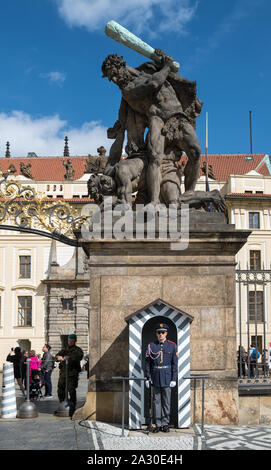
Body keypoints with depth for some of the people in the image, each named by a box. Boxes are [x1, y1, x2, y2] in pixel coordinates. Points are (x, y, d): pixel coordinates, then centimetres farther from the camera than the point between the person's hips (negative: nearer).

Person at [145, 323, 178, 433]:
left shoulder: (172, 346, 0)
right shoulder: (151, 346, 3)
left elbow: (175, 364, -1)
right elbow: (147, 363, 4)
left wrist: (174, 379, -6)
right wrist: (147, 377, 0)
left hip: (167, 377, -1)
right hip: (155, 377, 1)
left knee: (166, 401, 4)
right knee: (157, 401, 5)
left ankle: (165, 424, 13)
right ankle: (158, 424, 11)